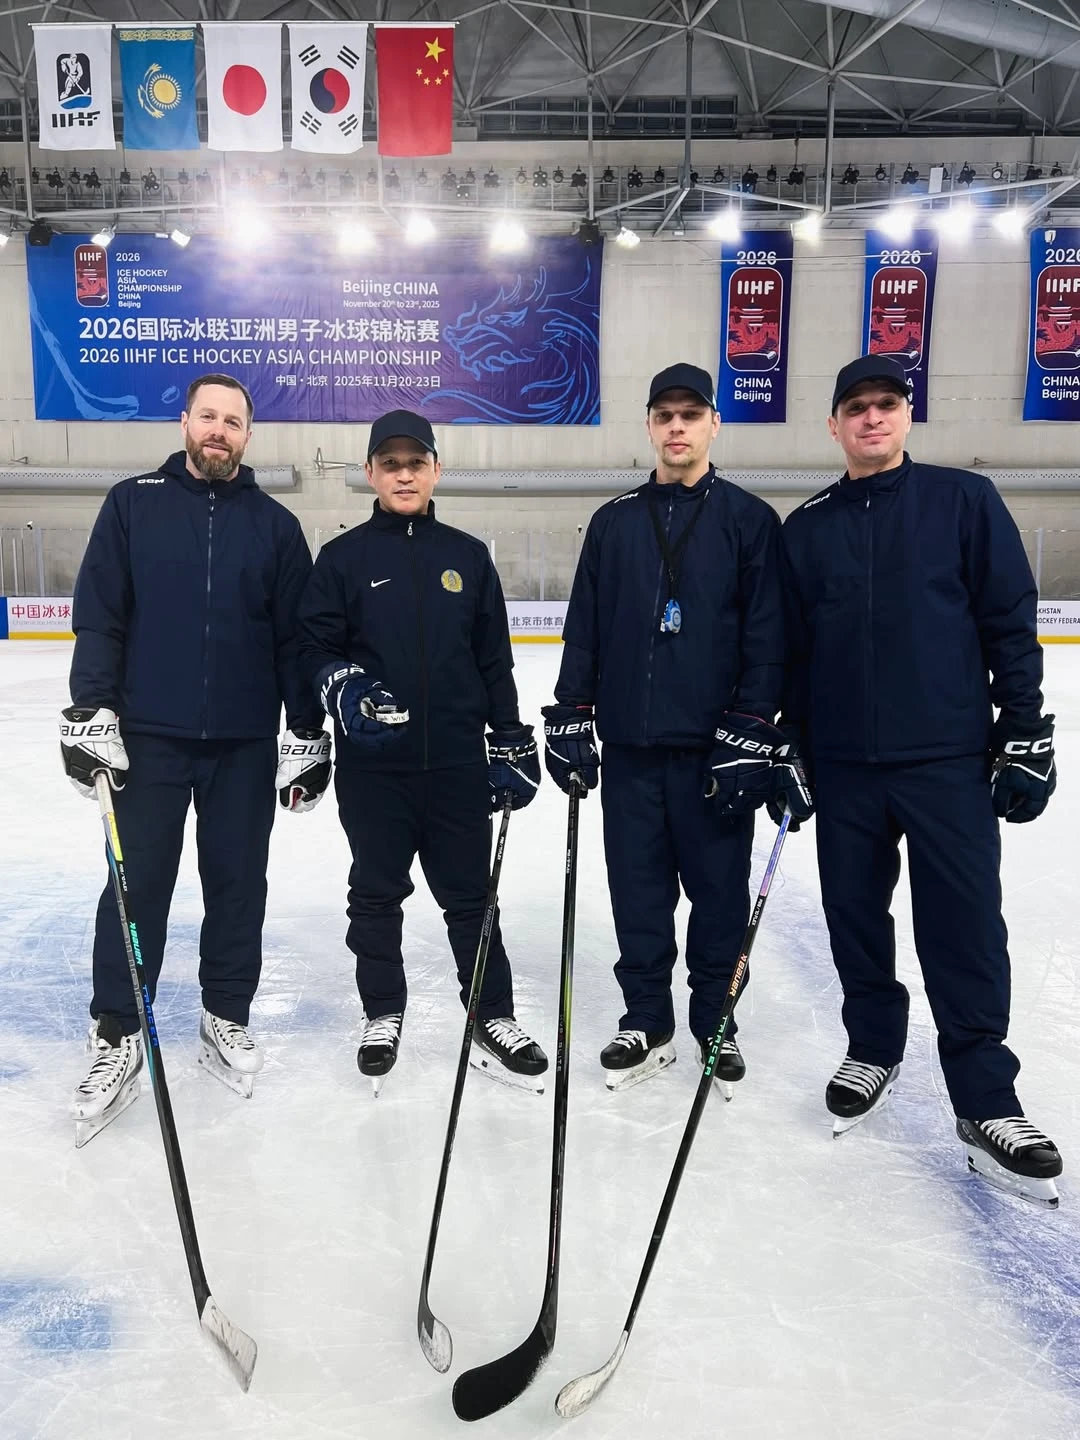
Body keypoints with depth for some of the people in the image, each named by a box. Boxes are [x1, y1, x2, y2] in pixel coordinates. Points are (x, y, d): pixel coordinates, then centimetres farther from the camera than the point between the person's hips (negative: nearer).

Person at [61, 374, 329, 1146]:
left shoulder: (276, 525, 4)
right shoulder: (133, 504, 2)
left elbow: (297, 638, 4)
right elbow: (97, 615, -1)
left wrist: (309, 736, 2)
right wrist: (91, 712, -9)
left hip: (246, 743, 1)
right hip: (147, 735, -1)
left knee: (238, 885, 10)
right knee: (137, 885, 4)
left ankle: (227, 1019, 27)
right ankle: (117, 1038, 18)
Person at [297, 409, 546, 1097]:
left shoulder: (469, 556, 7)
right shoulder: (343, 557, 2)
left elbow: (494, 660, 9)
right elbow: (315, 646, 1)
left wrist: (511, 741, 6)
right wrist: (342, 684, -21)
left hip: (457, 760, 1)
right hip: (372, 763, 0)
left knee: (471, 893, 8)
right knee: (376, 893, 12)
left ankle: (494, 1019, 22)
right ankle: (383, 1015, 31)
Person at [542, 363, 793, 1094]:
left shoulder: (749, 520, 0)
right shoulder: (614, 522, 9)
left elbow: (767, 638, -5)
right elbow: (583, 629, 10)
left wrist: (749, 737, -11)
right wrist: (570, 721, 4)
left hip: (714, 747, -2)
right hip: (629, 745, 3)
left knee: (719, 890, 8)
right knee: (638, 890, 9)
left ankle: (715, 1021, 26)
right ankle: (647, 1021, 26)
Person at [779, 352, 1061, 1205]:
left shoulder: (964, 502, 0)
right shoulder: (806, 528, 9)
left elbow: (1012, 624, -1)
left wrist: (1026, 734, -5)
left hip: (949, 759, -3)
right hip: (844, 764, 3)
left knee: (965, 930, -1)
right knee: (854, 914, 11)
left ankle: (986, 1103, 12)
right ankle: (874, 1049, 32)